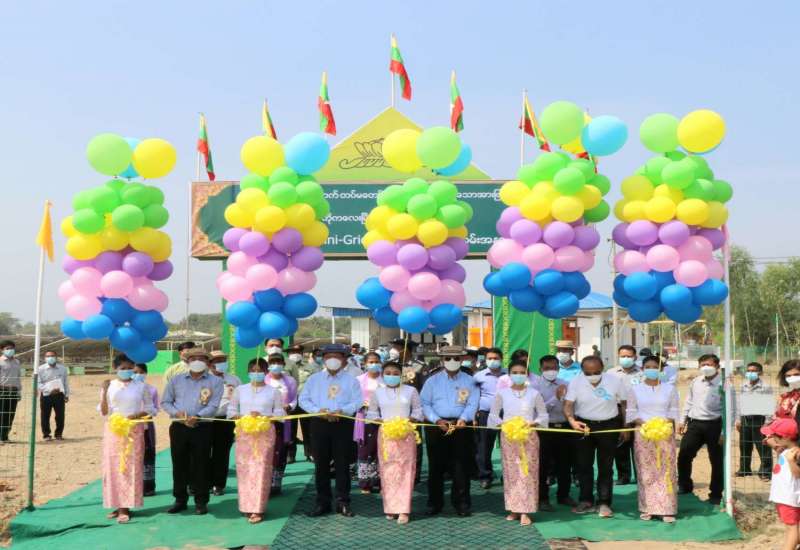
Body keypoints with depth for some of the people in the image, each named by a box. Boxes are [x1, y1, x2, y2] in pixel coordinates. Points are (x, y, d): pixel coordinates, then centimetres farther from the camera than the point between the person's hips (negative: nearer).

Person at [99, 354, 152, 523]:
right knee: (113, 467, 1)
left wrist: (137, 415, -13)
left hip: (134, 431, -1)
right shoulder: (109, 386, 3)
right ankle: (117, 505, 9)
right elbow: (104, 412, -1)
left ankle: (125, 507, 0)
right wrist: (104, 391, -13)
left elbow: (149, 408, 6)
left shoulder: (140, 387, 3)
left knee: (131, 468, -3)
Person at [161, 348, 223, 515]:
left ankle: (201, 501, 8)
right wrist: (178, 413, -10)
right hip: (178, 427, 3)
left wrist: (197, 417, -23)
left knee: (200, 465, 0)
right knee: (179, 464, 7)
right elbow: (165, 402, 10)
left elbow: (213, 406, -7)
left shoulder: (215, 381, 3)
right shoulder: (176, 380, 12)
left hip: (202, 428, -3)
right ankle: (180, 500, 17)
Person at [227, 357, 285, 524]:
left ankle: (257, 509, -7)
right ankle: (247, 506, 9)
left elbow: (279, 413, 3)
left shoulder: (273, 391, 6)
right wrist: (240, 417, -10)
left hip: (265, 433, -2)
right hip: (244, 433, 2)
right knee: (244, 469, 0)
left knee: (261, 469, -8)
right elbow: (231, 410, 10)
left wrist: (263, 416, -13)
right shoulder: (240, 389, 11)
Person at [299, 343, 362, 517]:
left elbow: (357, 402, -4)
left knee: (342, 464, 1)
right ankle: (322, 502, 12)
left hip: (343, 424, -2)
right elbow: (303, 399, 4)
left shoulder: (351, 380, 5)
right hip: (319, 423, 2)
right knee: (321, 464, 5)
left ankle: (343, 502, 7)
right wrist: (318, 410, -13)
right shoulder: (314, 379, 10)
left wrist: (341, 411, -20)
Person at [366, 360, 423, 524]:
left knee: (405, 471, -5)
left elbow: (418, 411, 9)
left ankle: (403, 510, -4)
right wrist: (380, 420, -8)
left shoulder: (411, 391, 5)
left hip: (405, 434, -1)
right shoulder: (377, 392, 7)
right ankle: (390, 508, 11)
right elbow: (371, 413, 11)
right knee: (388, 471, 1)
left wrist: (411, 419, -11)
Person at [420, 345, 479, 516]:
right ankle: (434, 503, 13)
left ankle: (462, 503, 7)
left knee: (461, 467, 0)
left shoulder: (469, 381, 9)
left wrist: (463, 419, -18)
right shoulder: (432, 380, 9)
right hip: (436, 426, 0)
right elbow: (425, 403, 2)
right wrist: (437, 420, -12)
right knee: (436, 466, 4)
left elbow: (472, 404, 0)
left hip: (461, 427, 0)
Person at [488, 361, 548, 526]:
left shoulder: (534, 393, 2)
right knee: (511, 472, 3)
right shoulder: (502, 393, 3)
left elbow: (543, 415, 7)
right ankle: (514, 509, 13)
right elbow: (493, 414, 7)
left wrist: (533, 423, -11)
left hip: (529, 435, -1)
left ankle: (525, 511, -3)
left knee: (528, 472, -5)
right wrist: (503, 425, -10)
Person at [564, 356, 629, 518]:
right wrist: (572, 421, -34)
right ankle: (586, 501, 16)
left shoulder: (615, 381, -8)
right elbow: (568, 405, -15)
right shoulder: (576, 382, -8)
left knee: (606, 467, 2)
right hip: (584, 426, 1)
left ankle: (604, 503, 8)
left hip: (609, 426, -1)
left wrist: (625, 428, -1)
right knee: (583, 465, 6)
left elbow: (624, 405, 0)